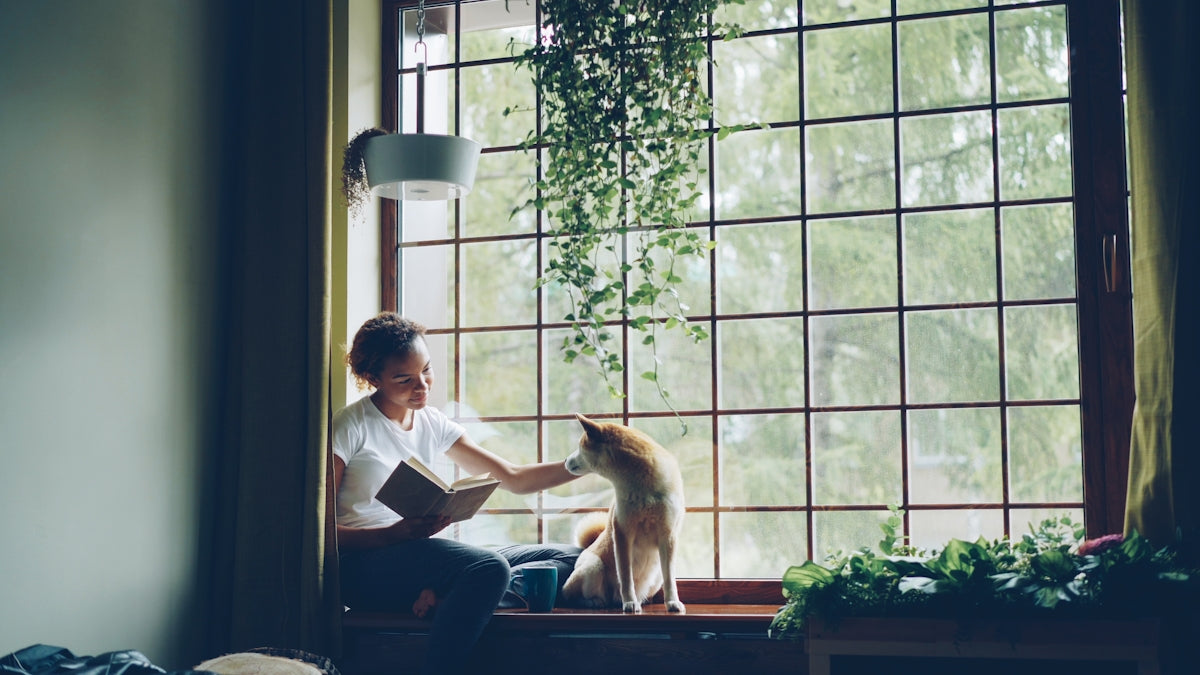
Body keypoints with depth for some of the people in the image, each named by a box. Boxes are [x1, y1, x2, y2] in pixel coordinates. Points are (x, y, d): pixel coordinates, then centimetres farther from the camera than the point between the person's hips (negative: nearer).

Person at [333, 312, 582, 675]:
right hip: (365, 562, -7)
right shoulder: (350, 427, -2)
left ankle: (447, 596, -25)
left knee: (571, 559, -8)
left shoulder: (433, 424, 16)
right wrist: (395, 534, -23)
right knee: (488, 567, -35)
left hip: (424, 555, 7)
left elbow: (512, 478, 18)